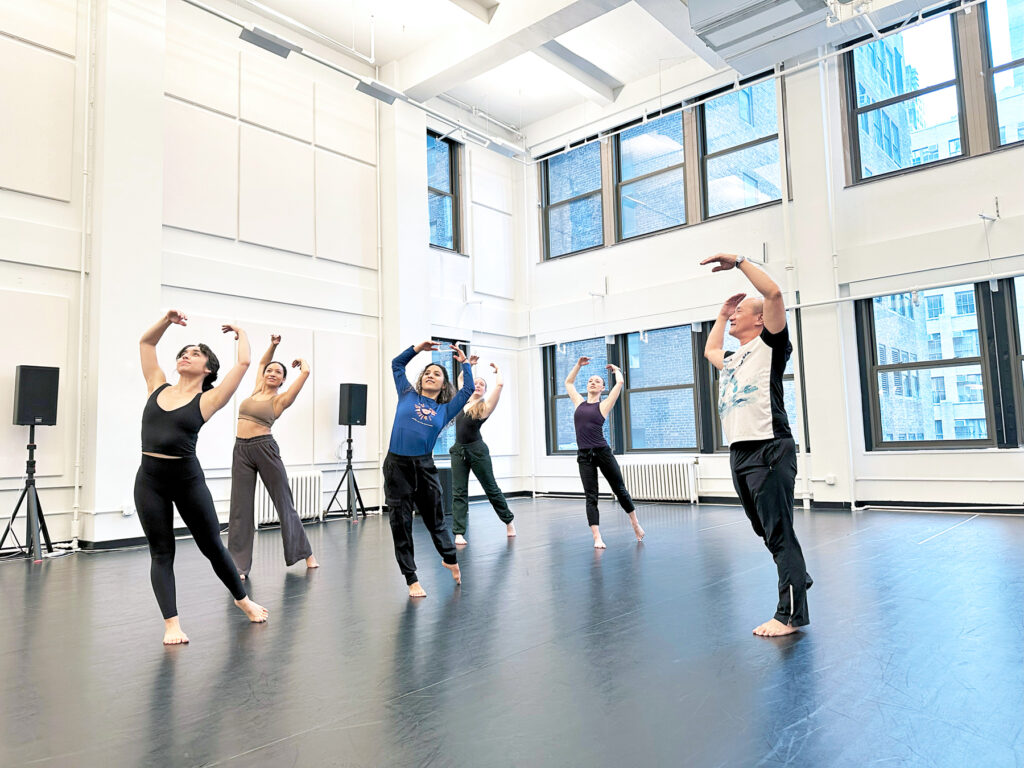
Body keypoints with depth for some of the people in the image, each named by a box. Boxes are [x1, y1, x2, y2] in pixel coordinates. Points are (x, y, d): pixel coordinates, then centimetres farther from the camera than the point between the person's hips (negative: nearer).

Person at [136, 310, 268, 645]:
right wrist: (167, 320, 4)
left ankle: (242, 599, 32)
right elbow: (145, 342, 16)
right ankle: (171, 623, 9)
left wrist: (240, 332, 6)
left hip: (188, 479, -3)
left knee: (212, 545, 11)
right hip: (149, 480, 3)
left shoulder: (208, 400, -5)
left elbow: (244, 362, -10)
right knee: (161, 553, 3)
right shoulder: (158, 388, 8)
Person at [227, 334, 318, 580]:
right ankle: (238, 565, 7)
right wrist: (273, 345, 16)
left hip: (265, 448, -5)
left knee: (284, 503, 4)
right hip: (241, 450, 5)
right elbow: (262, 362, 28)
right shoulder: (257, 390, 14)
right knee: (240, 508, 2)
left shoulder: (281, 399, -2)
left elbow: (305, 371, -12)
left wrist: (301, 363, 9)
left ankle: (306, 553, 18)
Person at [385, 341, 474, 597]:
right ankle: (412, 579, 14)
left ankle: (450, 559, 39)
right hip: (396, 465, 0)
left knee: (435, 519, 13)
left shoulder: (444, 410, 10)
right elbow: (397, 363, 18)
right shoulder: (407, 395, 10)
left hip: (424, 467, 1)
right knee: (401, 524, 3)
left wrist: (464, 363, 18)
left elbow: (468, 389, 10)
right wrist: (419, 347, 14)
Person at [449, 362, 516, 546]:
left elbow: (500, 384, -13)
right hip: (458, 450, 4)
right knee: (458, 492, -2)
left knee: (491, 488, 8)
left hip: (477, 451, -4)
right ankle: (459, 533, -3)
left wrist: (497, 371, 4)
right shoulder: (464, 401, 10)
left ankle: (509, 520, 28)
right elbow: (460, 379, 25)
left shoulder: (485, 406, -3)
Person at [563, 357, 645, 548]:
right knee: (591, 497, -2)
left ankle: (635, 524, 31)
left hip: (603, 452, -2)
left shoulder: (603, 405, 3)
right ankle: (597, 538, -2)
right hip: (584, 456, 2)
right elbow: (568, 382, 24)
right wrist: (578, 365, 22)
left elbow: (620, 383, -1)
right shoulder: (579, 403, 13)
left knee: (620, 490, 10)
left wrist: (616, 369, 17)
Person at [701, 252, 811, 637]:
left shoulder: (769, 345, 1)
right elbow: (709, 350, 44)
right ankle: (797, 577, 37)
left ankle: (791, 614, -1)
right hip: (739, 453, 9)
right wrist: (721, 314, 36)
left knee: (779, 531, -7)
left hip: (769, 450, -8)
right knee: (765, 530, 18)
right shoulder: (731, 360, 22)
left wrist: (739, 261, -5)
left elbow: (774, 293, -12)